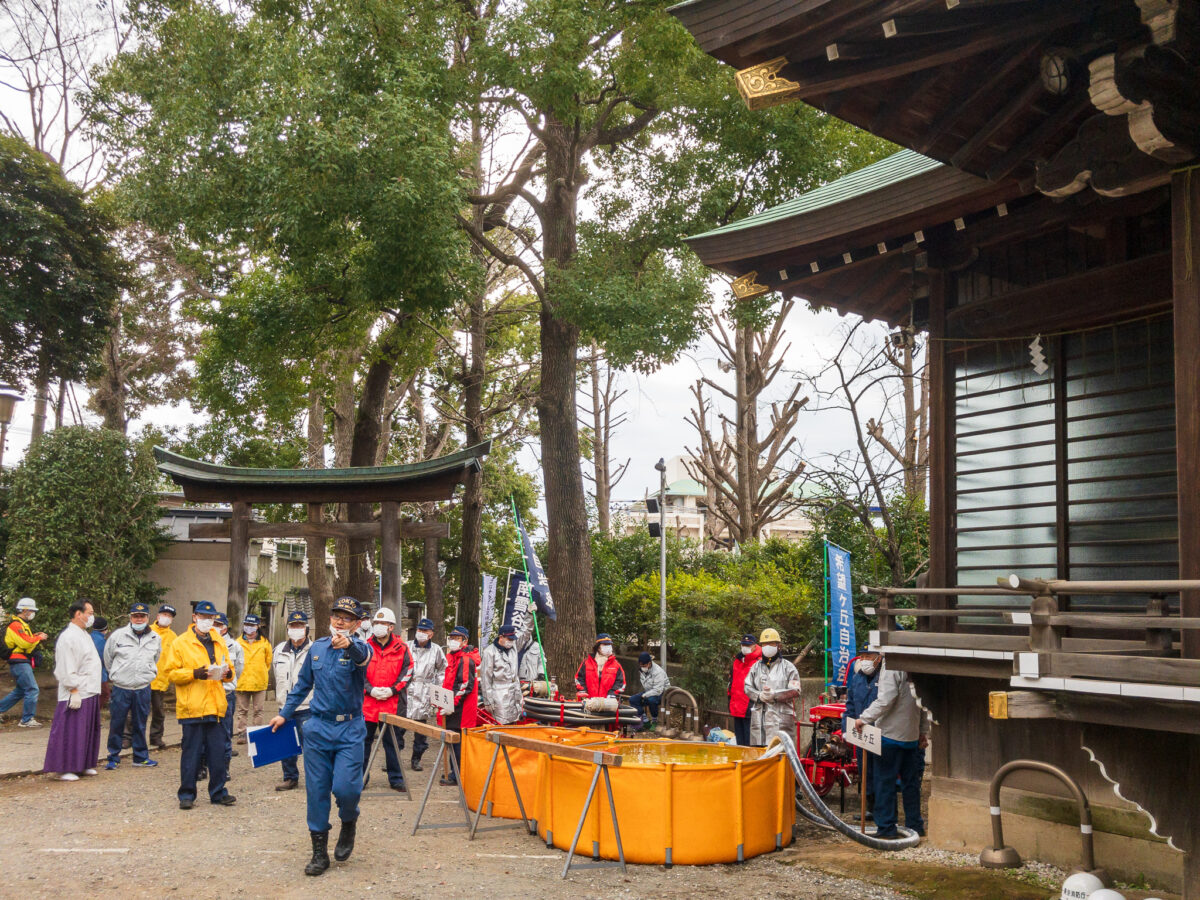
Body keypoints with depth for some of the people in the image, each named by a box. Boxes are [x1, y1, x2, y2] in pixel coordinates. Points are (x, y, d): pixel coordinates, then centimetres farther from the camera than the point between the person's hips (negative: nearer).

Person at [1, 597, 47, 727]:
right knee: (32, 689, -11)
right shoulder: (15, 625, -14)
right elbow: (25, 643, -22)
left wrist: (34, 636, 5)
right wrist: (39, 638, -10)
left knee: (21, 690, 19)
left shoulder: (22, 624, 20)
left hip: (21, 663, 11)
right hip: (19, 663, -11)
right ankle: (26, 720, -6)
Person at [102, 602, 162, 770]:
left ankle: (141, 757, 21)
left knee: (140, 726, 11)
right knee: (116, 725, 3)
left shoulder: (155, 639, 5)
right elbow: (108, 658, 11)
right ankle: (113, 758, 14)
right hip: (121, 688, -2)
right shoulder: (118, 635, -3)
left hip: (143, 688, 2)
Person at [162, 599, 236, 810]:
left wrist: (227, 673, -1)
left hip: (216, 706, 5)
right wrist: (194, 673, -18)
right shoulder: (180, 643, -1)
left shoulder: (219, 643, 15)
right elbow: (171, 672, -6)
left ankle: (218, 792, 15)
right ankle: (187, 795, 11)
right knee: (191, 753, 1)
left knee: (218, 752, 6)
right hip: (192, 707, -4)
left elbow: (229, 669, 23)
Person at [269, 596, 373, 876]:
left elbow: (362, 654, -33)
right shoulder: (317, 648, 8)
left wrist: (348, 643, -54)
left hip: (349, 730, -4)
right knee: (317, 791, 4)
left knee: (346, 787, -14)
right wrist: (284, 714, 16)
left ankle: (349, 824, 20)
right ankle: (319, 853, 16)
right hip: (318, 728, 4)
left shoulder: (359, 648, -6)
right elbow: (303, 683, 20)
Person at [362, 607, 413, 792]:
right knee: (364, 740, 7)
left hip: (392, 704, -1)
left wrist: (392, 690, -10)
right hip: (367, 703, 1)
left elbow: (407, 673, 2)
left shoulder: (401, 649, 2)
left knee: (392, 742, 6)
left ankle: (396, 779, 15)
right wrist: (370, 690, -10)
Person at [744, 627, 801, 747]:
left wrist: (775, 695, -12)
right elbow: (748, 687, 11)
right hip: (759, 717, 4)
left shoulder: (788, 667, 5)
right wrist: (759, 696, -8)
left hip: (781, 718, -4)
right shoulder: (756, 667, 18)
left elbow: (795, 691, -4)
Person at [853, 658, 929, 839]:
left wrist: (865, 718, -15)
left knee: (885, 781, 0)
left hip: (890, 733, -7)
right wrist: (924, 731, 21)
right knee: (911, 781, 14)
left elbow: (886, 700, -23)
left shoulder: (891, 666, -16)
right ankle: (915, 824, 20)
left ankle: (886, 827, 2)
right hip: (911, 735, 7)